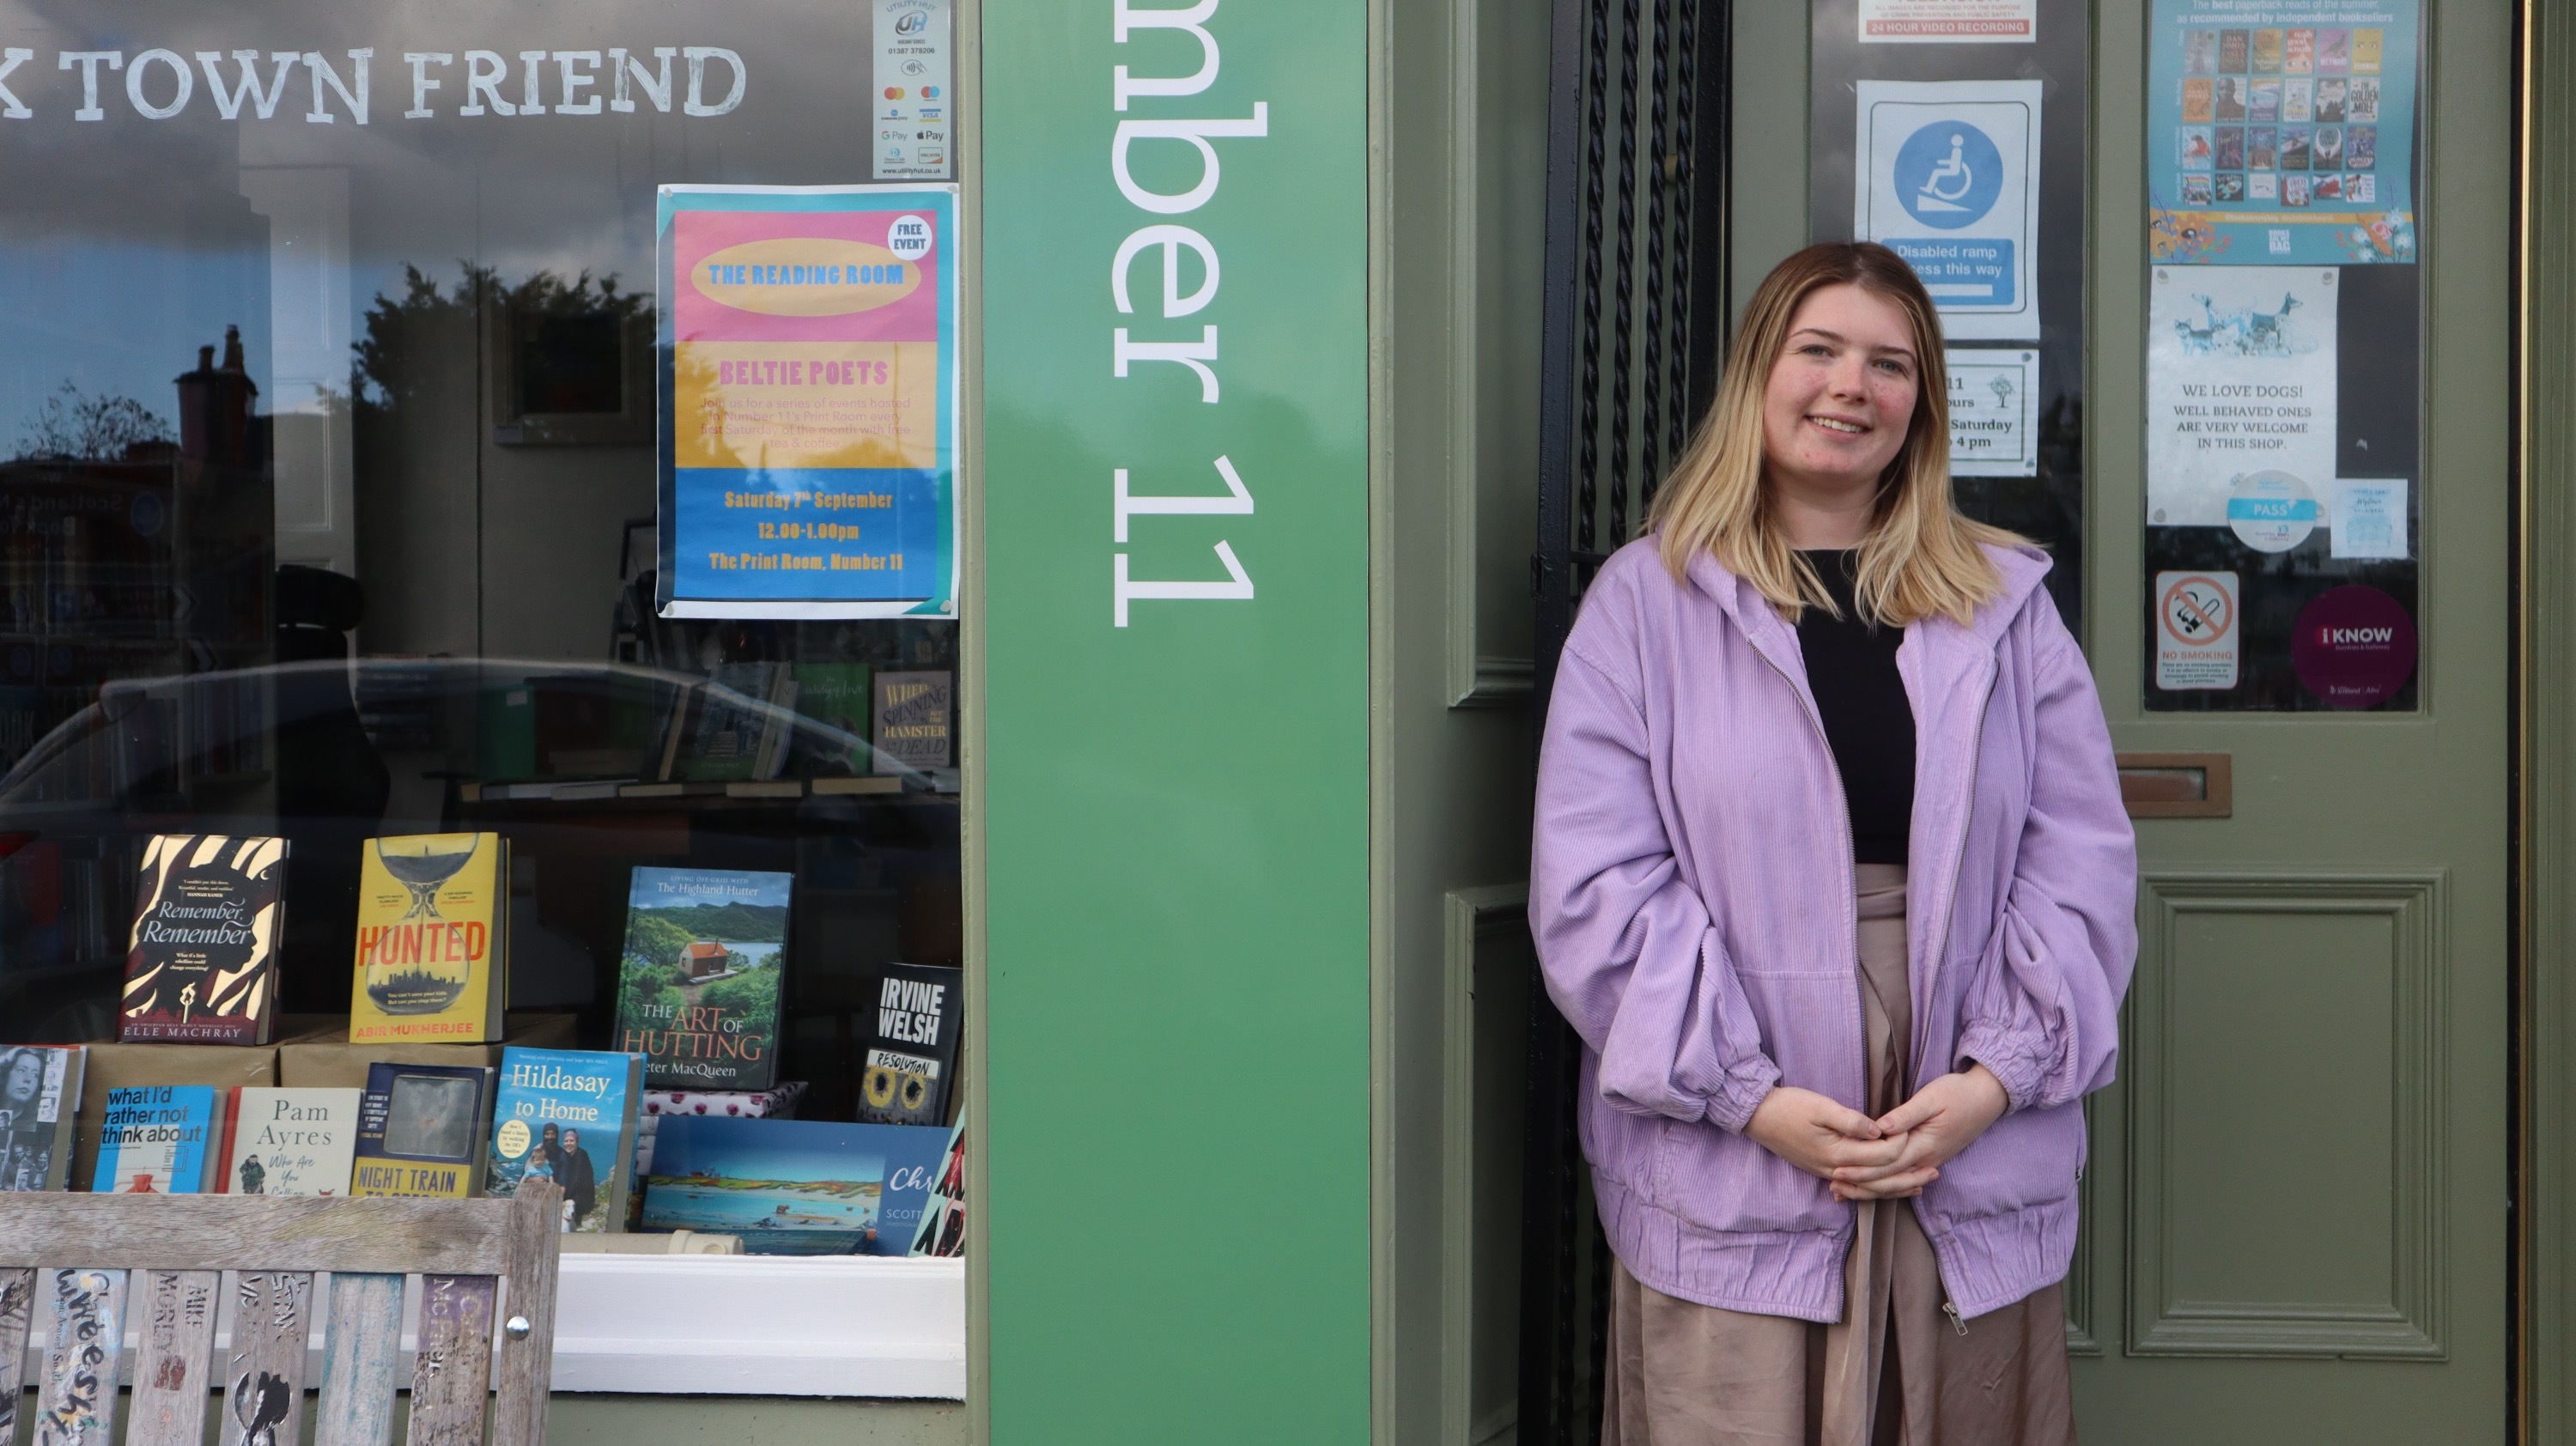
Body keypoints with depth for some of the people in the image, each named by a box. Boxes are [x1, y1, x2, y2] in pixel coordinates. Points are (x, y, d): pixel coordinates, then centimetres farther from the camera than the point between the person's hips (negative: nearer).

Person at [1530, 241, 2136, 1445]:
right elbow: (1593, 883, -4)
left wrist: (1997, 1074, -7)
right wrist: (1747, 1094, -11)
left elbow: (2082, 863, 7)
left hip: (1976, 1172, 3)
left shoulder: (2005, 604, 12)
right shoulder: (1646, 600, 4)